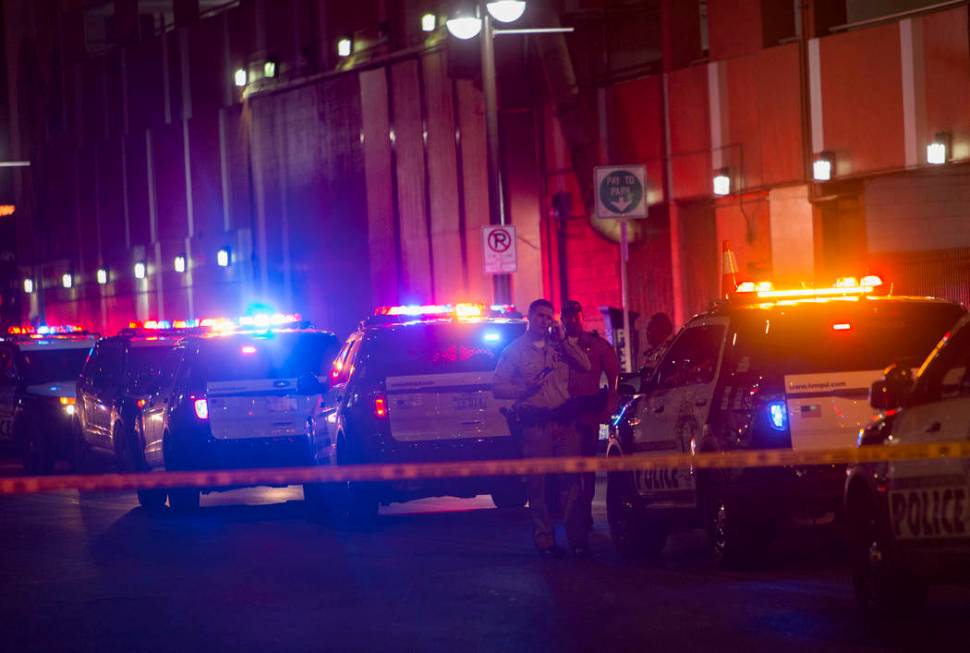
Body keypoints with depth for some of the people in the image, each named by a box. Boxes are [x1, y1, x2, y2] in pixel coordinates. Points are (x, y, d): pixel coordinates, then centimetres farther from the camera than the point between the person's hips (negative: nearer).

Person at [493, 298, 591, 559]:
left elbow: (585, 365, 2)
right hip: (534, 423, -2)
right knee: (537, 483, -2)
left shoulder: (558, 346, 14)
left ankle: (578, 538, -2)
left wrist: (563, 340, -4)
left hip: (563, 420, 2)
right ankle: (545, 540, 2)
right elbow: (498, 388, 4)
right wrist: (524, 389, -11)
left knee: (570, 479, -2)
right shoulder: (515, 350, 7)